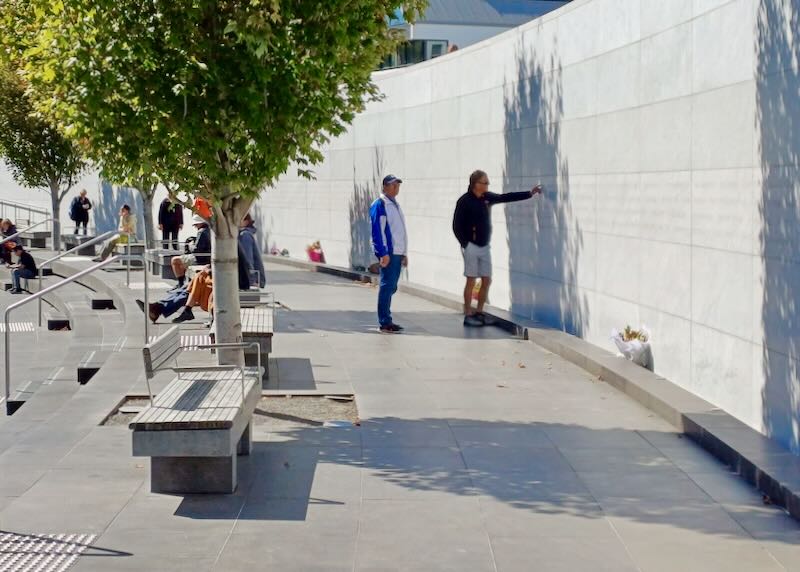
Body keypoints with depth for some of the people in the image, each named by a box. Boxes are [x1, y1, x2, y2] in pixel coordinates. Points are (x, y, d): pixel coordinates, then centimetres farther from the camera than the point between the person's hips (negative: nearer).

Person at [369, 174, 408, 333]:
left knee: (391, 287, 12)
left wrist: (404, 253, 20)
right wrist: (383, 253, -21)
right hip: (388, 253, -9)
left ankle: (385, 319, 18)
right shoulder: (379, 205, -9)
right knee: (387, 286, -8)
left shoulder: (394, 204, 19)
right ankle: (385, 323, -6)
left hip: (397, 253, 9)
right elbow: (377, 230, -16)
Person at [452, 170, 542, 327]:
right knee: (471, 281, -4)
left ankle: (479, 313, 15)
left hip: (485, 247, 6)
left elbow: (506, 197, 12)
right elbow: (456, 226, -10)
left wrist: (530, 193, 10)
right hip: (471, 247, -6)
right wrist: (465, 244, -13)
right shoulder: (464, 201, -11)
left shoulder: (487, 197, 7)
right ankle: (468, 316, 1)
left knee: (486, 281, 5)